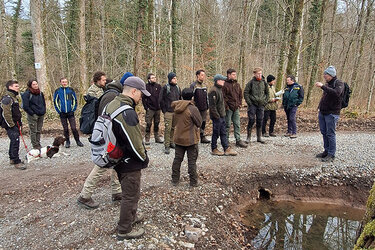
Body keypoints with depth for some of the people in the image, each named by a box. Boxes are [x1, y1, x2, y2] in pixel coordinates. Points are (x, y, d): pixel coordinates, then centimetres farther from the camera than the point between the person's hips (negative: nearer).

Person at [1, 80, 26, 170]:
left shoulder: (14, 97, 17)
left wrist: (19, 123, 20)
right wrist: (11, 125, -20)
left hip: (15, 123, 10)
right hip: (10, 124, -10)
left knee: (14, 141, 18)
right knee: (15, 141, -12)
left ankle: (12, 158, 31)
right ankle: (16, 162, -7)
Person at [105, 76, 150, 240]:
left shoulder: (112, 105, 3)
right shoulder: (127, 112, -28)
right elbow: (135, 143, -27)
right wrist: (144, 159, -9)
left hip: (117, 158, 10)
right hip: (130, 163, -9)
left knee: (129, 191, 27)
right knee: (130, 195, 8)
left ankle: (131, 217, 47)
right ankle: (124, 231, 25)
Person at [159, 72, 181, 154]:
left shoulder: (177, 87, 11)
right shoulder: (165, 87, -6)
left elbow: (180, 99, 20)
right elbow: (161, 100, -5)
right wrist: (164, 110, -6)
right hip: (168, 112, -5)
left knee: (173, 128, 12)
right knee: (167, 128, -6)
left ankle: (171, 142, 26)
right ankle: (166, 146, 0)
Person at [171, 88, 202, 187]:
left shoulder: (176, 108, 0)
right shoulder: (193, 109, -18)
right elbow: (199, 123, -9)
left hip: (178, 138, 5)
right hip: (191, 139, -5)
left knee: (177, 159, 15)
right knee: (192, 161, 6)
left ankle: (175, 180, 24)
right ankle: (193, 181, 14)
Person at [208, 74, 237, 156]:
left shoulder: (220, 89, 14)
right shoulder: (213, 91, -18)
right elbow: (212, 105, -21)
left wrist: (223, 113, 17)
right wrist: (217, 115, -20)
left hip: (222, 115, 9)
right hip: (217, 116, -9)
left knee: (223, 133, 11)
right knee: (216, 133, 2)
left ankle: (227, 149, 17)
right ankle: (214, 149, 15)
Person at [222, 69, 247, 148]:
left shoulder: (237, 85, 13)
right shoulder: (225, 84, -10)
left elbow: (240, 95, 22)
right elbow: (223, 97, -12)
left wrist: (239, 104, 12)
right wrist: (226, 106, -14)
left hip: (236, 108, 6)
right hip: (228, 108, -6)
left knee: (237, 124, 8)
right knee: (227, 125, 2)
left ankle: (238, 140, 15)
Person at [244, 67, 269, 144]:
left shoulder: (264, 82, 6)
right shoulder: (251, 82, -6)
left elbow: (267, 93, 16)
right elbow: (245, 93, -5)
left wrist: (265, 101, 6)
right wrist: (249, 102, -10)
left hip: (261, 105, 4)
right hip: (252, 105, -4)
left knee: (260, 121, 8)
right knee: (251, 120, -5)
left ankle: (259, 137, 18)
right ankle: (248, 137, 6)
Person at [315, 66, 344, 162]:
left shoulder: (339, 83, -8)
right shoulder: (327, 84, 14)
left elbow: (336, 93, -29)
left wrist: (323, 86, -28)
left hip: (332, 113, -7)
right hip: (322, 112, 8)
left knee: (330, 134, -5)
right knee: (324, 133, 12)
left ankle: (331, 155, 3)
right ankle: (326, 151, 24)